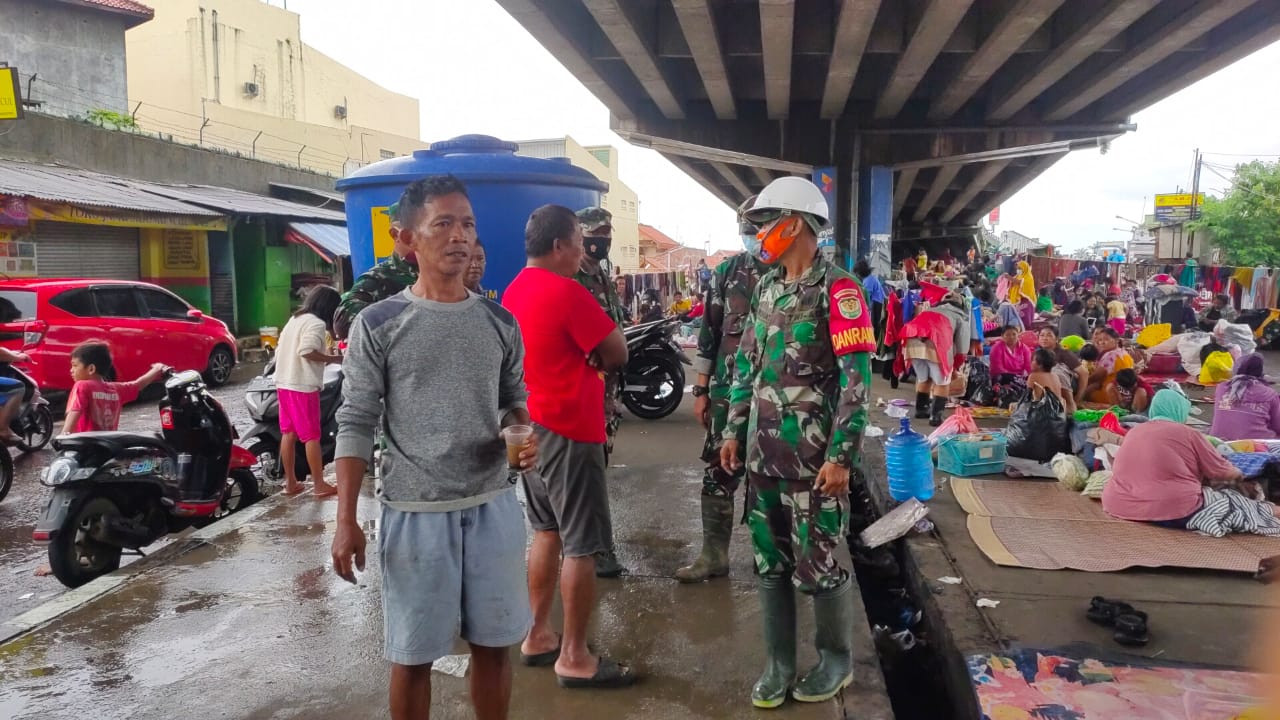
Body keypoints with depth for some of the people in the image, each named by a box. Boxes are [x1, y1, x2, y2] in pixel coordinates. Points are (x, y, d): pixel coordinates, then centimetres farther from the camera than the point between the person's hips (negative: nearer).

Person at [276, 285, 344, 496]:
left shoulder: (295, 319, 18)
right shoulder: (317, 323, -11)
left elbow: (279, 351, 18)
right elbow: (306, 351, -24)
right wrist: (332, 358, -12)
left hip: (284, 384, 9)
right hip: (303, 386, -9)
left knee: (288, 433, 12)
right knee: (311, 436, -3)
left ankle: (290, 482, 19)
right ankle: (319, 485, 2)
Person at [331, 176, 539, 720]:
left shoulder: (500, 323, 4)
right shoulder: (377, 325, -6)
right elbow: (355, 426, -5)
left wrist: (525, 438, -9)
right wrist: (346, 520, -9)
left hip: (493, 506, 3)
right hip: (414, 512, -3)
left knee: (494, 644, 14)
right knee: (412, 656, 11)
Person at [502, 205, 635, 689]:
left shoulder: (514, 291, 9)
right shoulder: (567, 293, -19)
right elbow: (617, 353, -13)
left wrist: (579, 363, 3)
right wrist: (594, 362, 4)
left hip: (529, 425, 10)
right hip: (568, 431, -10)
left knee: (547, 532, 19)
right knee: (581, 546, -1)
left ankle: (538, 635, 28)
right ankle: (575, 657, 8)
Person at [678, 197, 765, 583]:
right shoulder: (726, 272, 5)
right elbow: (709, 334, 6)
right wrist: (700, 390, 4)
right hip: (728, 390, 2)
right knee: (718, 471, 5)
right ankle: (714, 554, 16)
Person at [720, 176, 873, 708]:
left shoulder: (838, 289, -12)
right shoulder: (767, 287, 12)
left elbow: (857, 380, -15)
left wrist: (842, 456, -18)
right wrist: (734, 430, 14)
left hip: (813, 456, -7)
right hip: (763, 451, 7)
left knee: (815, 564, 4)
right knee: (770, 562, 13)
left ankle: (837, 660, 27)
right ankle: (779, 664, 27)